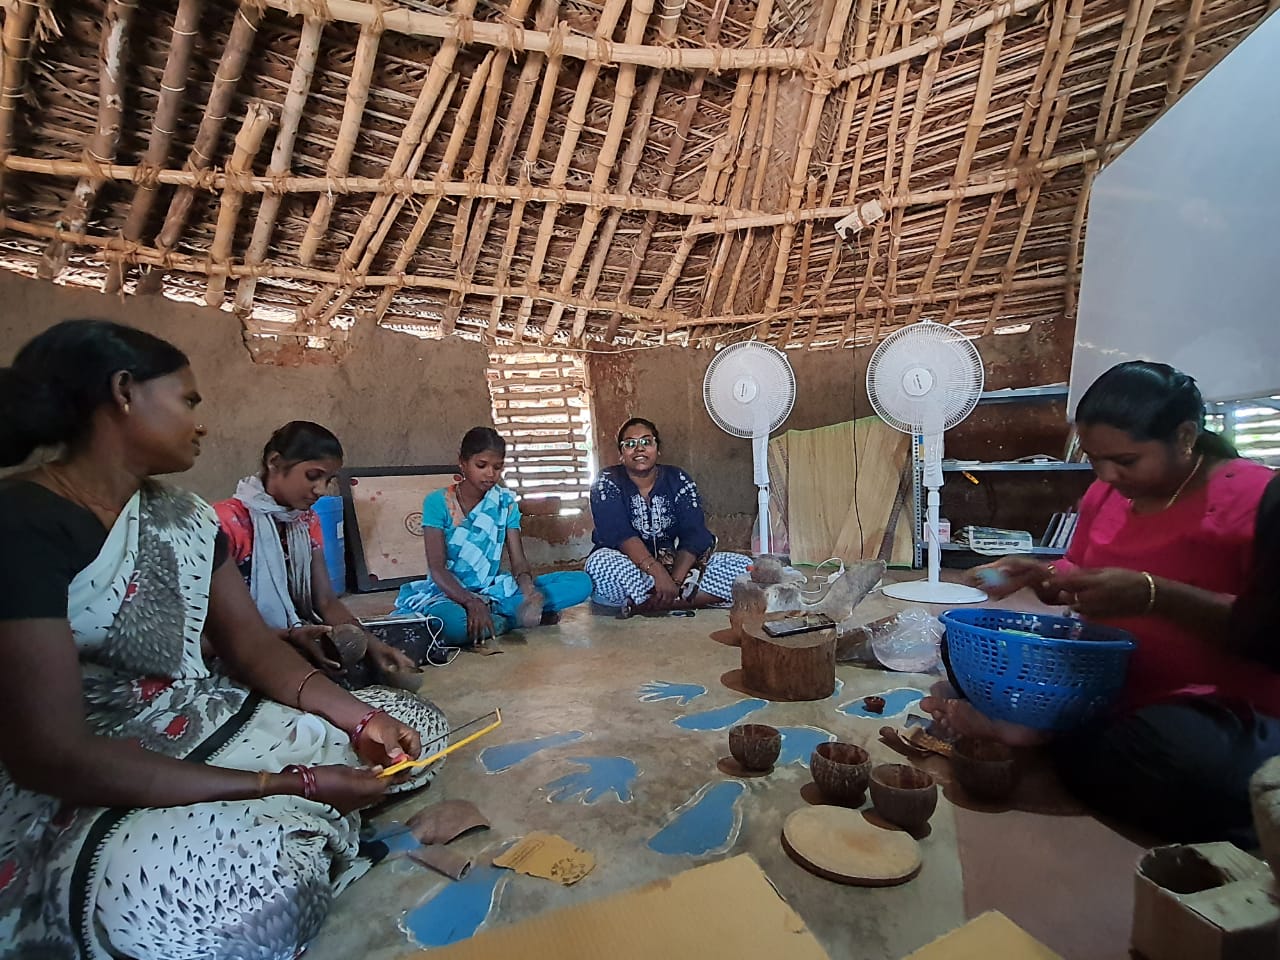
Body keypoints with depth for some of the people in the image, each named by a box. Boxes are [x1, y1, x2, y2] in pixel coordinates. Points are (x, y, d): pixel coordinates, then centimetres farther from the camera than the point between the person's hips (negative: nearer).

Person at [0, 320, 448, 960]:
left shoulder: (182, 517, 5)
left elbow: (252, 645, 5)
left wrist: (361, 716, -11)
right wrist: (292, 785, -26)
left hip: (202, 732, 8)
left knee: (413, 726, 2)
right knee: (253, 889, -37)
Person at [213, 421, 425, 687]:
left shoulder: (307, 521, 9)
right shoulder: (228, 521, -15)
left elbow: (326, 601, 3)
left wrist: (372, 643, -13)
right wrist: (290, 636, -31)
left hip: (301, 641, 7)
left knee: (403, 676, -10)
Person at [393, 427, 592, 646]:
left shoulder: (506, 502, 4)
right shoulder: (437, 502, -6)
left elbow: (518, 561, -2)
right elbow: (437, 569, -13)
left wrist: (529, 590, -25)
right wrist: (472, 603, -30)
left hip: (492, 590, 4)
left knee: (581, 582, -15)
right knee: (453, 625, -43)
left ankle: (490, 609, -20)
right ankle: (517, 616, -18)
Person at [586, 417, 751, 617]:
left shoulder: (678, 480, 1)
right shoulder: (607, 482, -5)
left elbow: (693, 534, -11)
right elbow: (619, 534, -21)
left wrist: (675, 580, -28)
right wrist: (658, 572, -35)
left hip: (676, 565, 3)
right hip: (626, 572, -3)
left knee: (743, 565, -16)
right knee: (600, 563, -37)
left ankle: (642, 604, -22)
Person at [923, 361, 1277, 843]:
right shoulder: (1106, 494, 5)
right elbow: (1080, 578, 19)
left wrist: (1152, 596, -32)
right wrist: (1038, 576, -1)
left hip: (1229, 709, -6)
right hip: (1104, 685, 7)